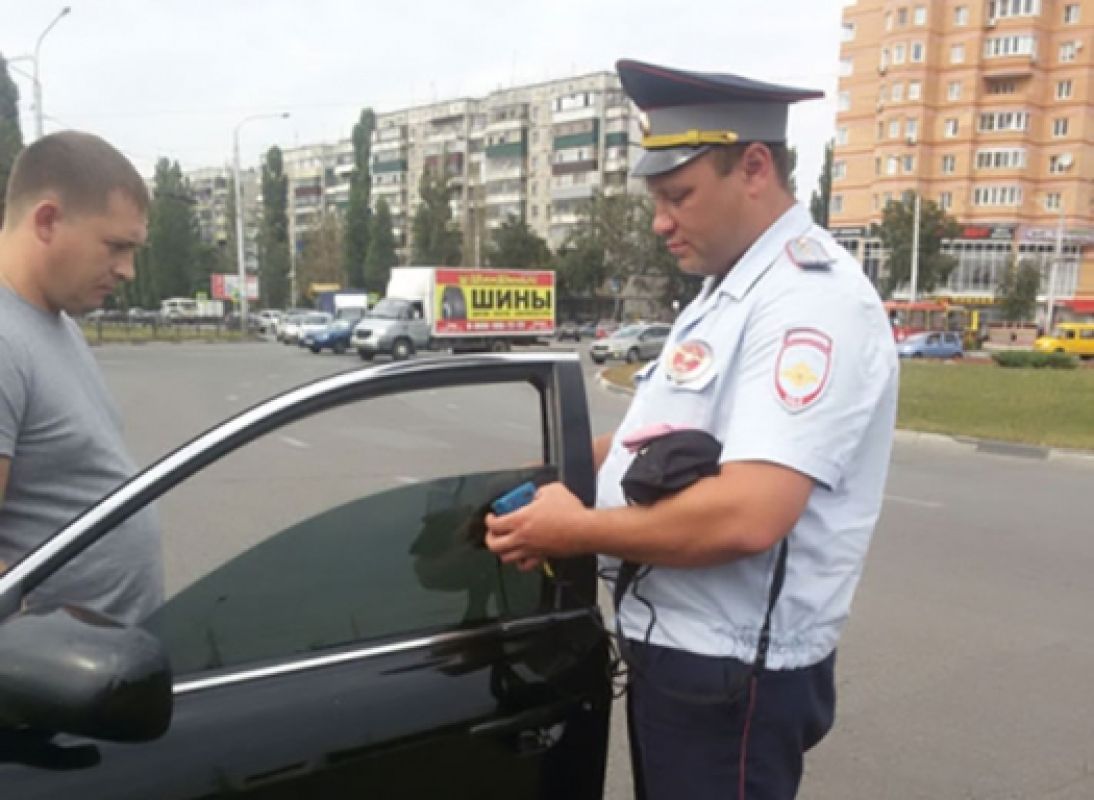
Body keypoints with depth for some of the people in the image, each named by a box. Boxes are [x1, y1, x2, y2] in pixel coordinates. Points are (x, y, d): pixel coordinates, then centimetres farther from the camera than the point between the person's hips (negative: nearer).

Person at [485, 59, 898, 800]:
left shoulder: (811, 299, -21)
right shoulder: (725, 293, 11)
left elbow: (747, 516, -31)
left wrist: (578, 531, -19)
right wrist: (552, 485, 1)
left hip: (732, 674, -9)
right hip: (677, 650, 9)